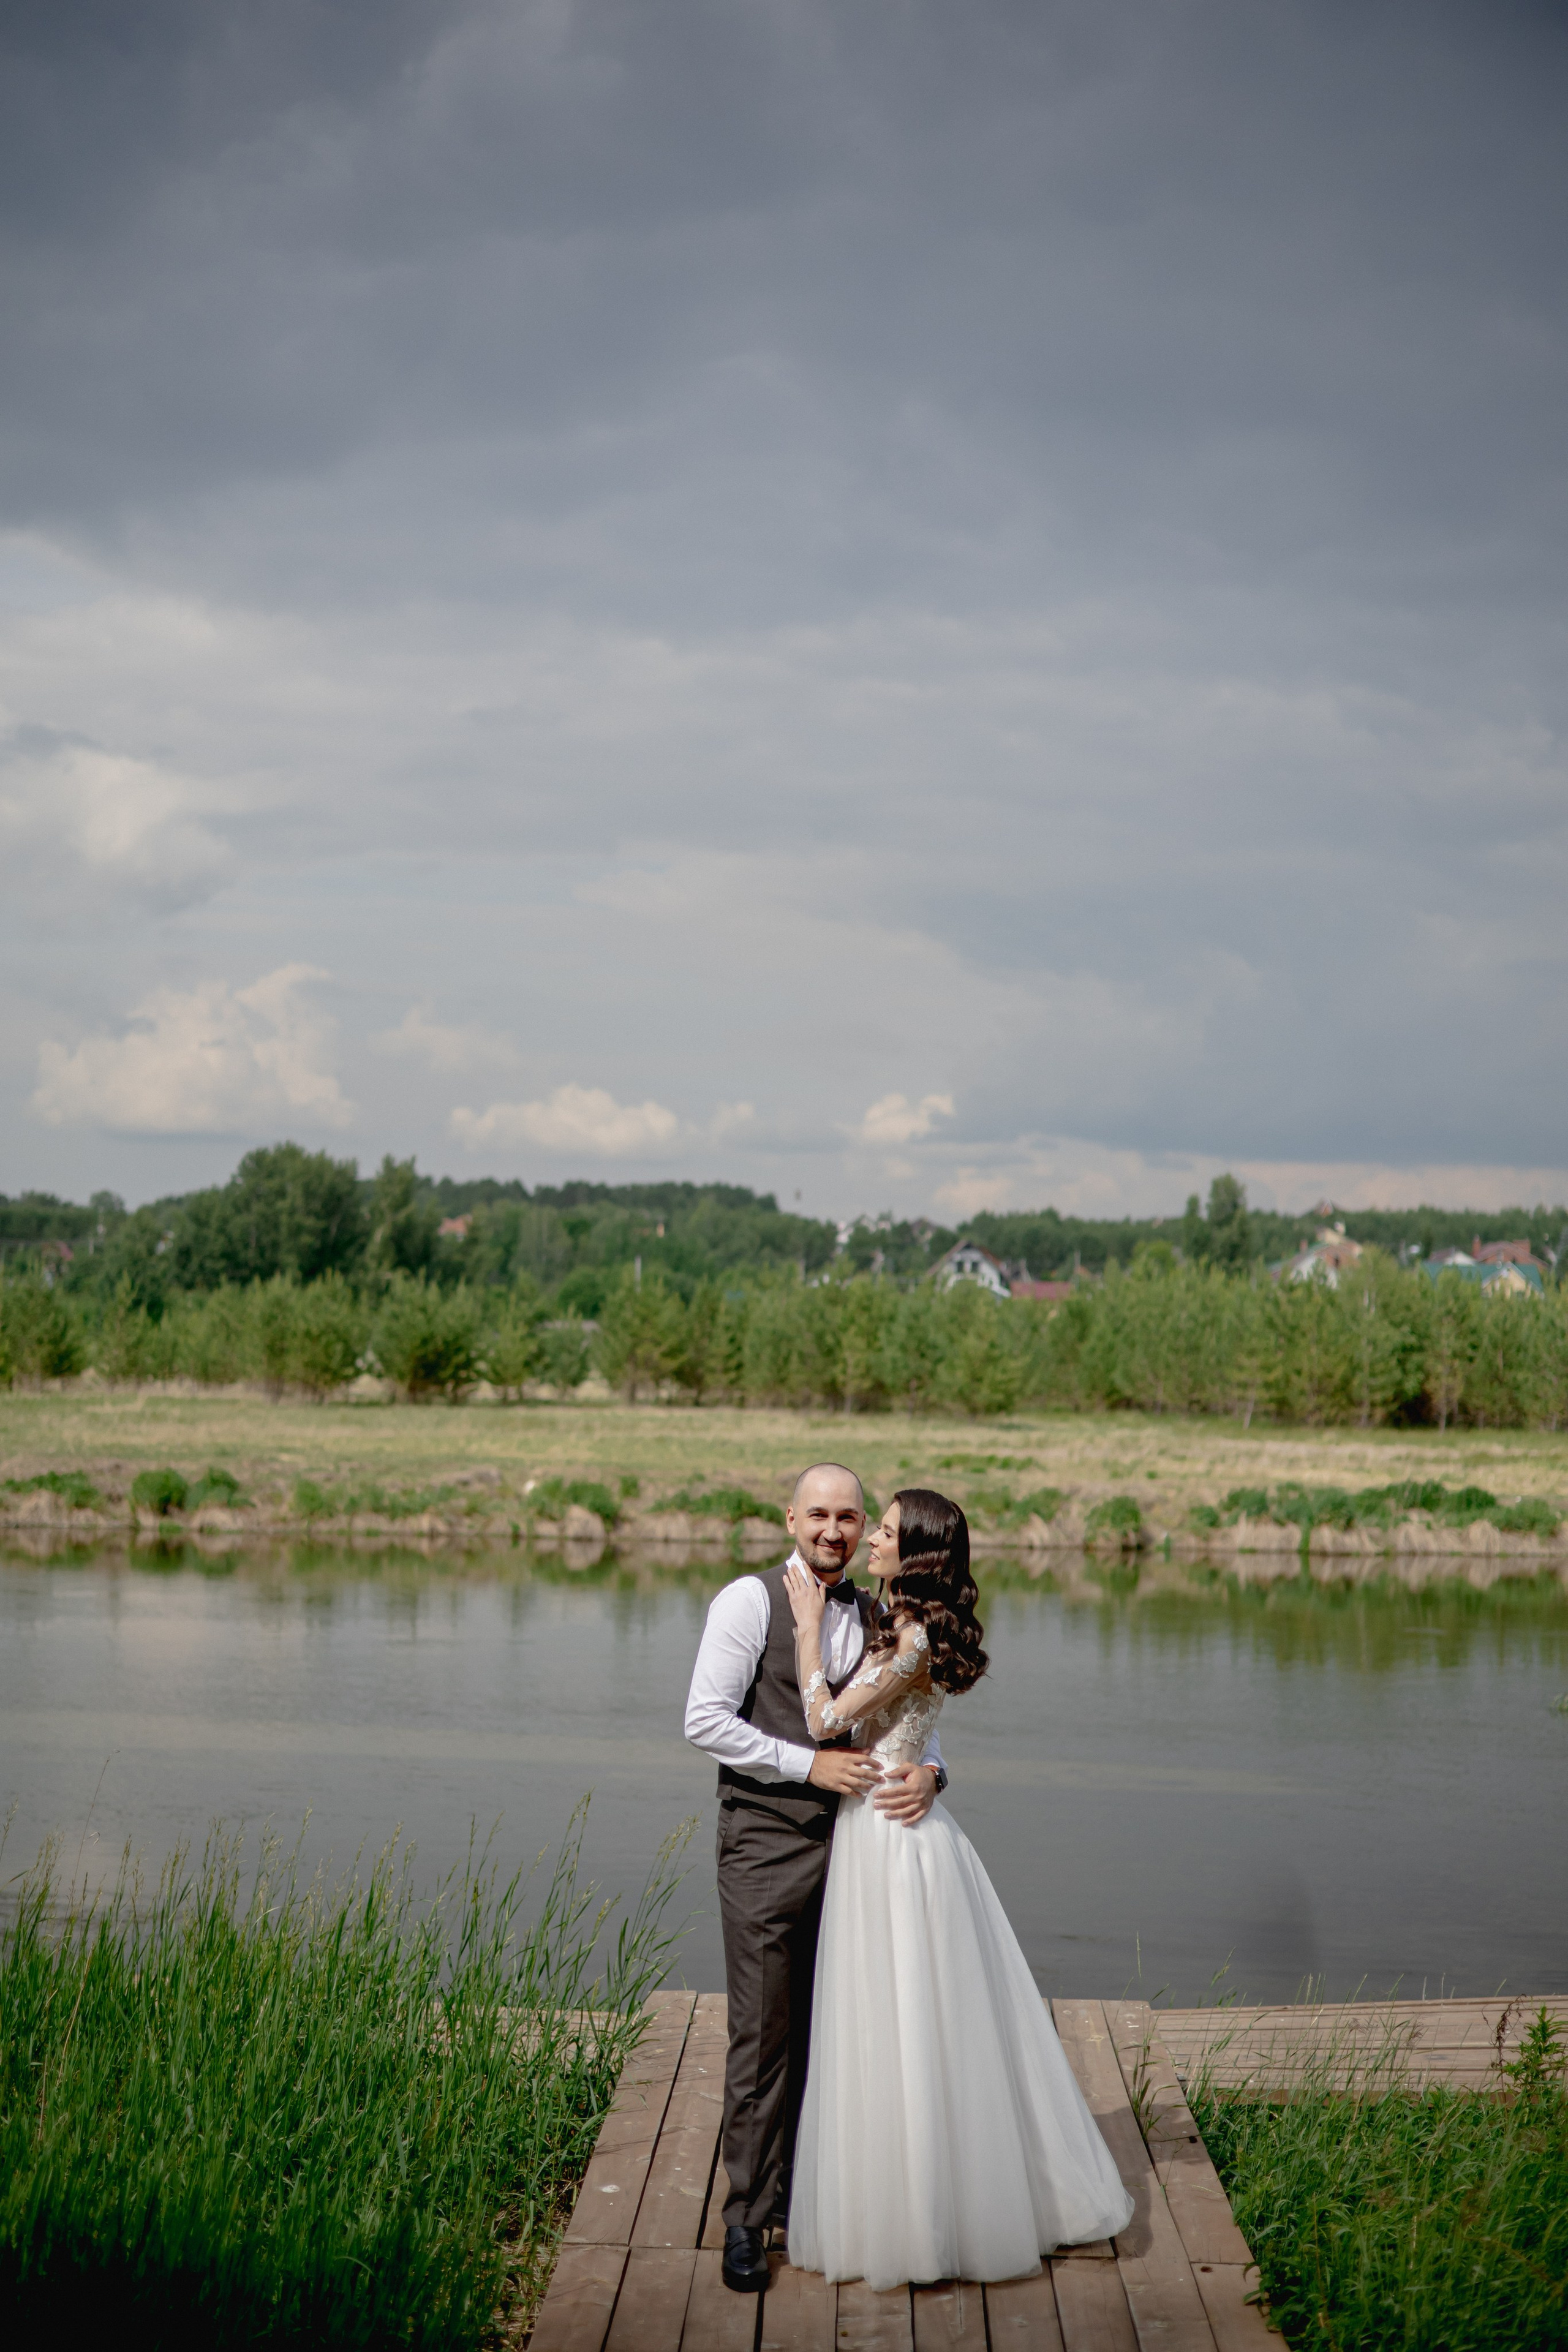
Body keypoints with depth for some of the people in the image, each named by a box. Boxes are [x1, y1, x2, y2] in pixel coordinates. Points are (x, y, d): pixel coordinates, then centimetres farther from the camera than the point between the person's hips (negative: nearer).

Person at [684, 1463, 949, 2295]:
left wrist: (926, 1772, -8)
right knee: (763, 2033, -3)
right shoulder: (749, 1601, -4)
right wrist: (810, 1764, -14)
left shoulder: (875, 1618, 12)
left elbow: (911, 1720, 15)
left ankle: (810, 2197, 20)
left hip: (852, 1841, 5)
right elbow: (705, 1720, -10)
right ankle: (748, 2218, 6)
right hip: (766, 1844, -5)